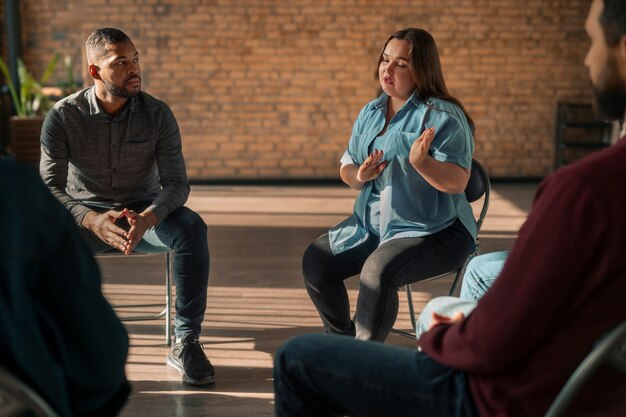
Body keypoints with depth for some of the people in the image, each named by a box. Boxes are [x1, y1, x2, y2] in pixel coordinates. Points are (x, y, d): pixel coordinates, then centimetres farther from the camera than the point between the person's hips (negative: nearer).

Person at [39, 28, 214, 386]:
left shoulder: (158, 114, -9)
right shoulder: (63, 116, -12)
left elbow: (177, 184, -14)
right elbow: (49, 188, -18)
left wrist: (148, 218, -37)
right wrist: (93, 221, -39)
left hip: (146, 213, 1)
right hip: (86, 215, 0)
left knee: (192, 228, -32)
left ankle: (186, 342, -24)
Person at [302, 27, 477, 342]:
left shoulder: (442, 116, -12)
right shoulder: (370, 113, 10)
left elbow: (457, 182, -20)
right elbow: (346, 168, 15)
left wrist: (421, 162, -39)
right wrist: (359, 176, -9)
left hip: (432, 231, -7)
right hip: (371, 223, 8)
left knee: (378, 271, -32)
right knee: (315, 261, -7)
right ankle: (341, 340, 12)